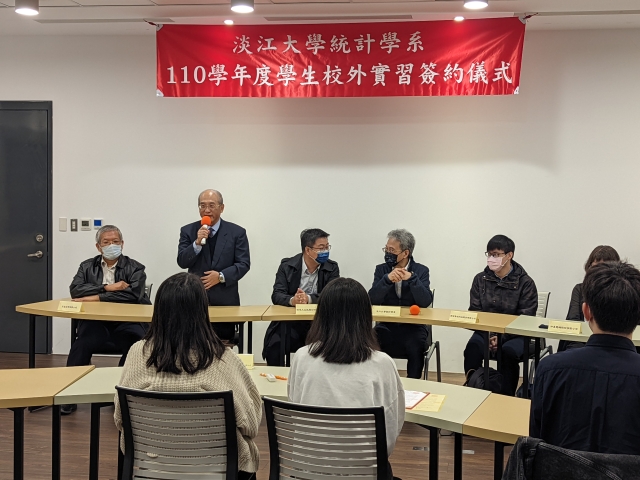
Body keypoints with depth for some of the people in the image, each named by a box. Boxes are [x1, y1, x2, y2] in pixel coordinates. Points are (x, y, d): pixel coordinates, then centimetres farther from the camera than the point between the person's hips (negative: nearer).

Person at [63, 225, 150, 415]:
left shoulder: (135, 268, 5)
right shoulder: (87, 266, 15)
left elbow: (133, 294, -13)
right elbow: (75, 289, -2)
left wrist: (97, 297, -14)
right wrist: (107, 287, -13)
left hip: (126, 322, -1)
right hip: (95, 322, 1)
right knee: (81, 344, -30)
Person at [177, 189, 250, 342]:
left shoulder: (237, 232, 3)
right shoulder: (188, 231, 6)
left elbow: (244, 264, -1)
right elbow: (182, 262, -2)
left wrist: (221, 276, -15)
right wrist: (197, 243, -17)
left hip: (226, 301, -1)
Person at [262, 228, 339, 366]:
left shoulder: (332, 268, 3)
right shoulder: (287, 266, 1)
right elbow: (277, 295, -9)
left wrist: (309, 298, -28)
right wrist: (292, 300, -32)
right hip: (289, 323, 0)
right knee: (273, 347, -25)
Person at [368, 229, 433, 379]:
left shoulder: (421, 271, -1)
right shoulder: (381, 269, 4)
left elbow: (426, 302, -15)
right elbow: (372, 300, -10)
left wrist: (411, 278, -27)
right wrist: (387, 279, -25)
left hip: (413, 326, -2)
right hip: (386, 325, 2)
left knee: (415, 346, -31)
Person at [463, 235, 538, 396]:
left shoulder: (525, 283, -4)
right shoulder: (480, 279, 7)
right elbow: (474, 311, 5)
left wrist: (501, 336, -20)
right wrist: (489, 335, -13)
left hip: (515, 334, -2)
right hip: (485, 330, 3)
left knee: (508, 352, -33)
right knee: (473, 348, -29)